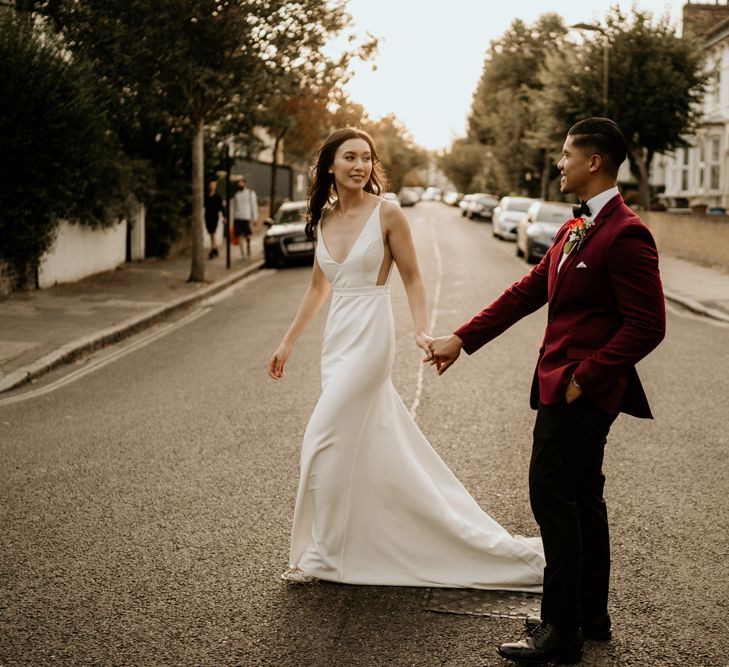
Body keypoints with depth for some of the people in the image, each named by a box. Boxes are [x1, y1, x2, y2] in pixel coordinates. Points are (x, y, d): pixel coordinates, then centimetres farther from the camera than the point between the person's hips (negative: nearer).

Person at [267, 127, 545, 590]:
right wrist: (288, 342, 21)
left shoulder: (387, 213, -8)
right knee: (378, 450, 11)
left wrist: (422, 330, -18)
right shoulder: (323, 218, 10)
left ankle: (323, 554, 9)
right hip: (337, 337, 7)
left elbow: (413, 278, -4)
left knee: (325, 441, -7)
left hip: (370, 337, -7)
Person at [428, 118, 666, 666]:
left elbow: (647, 327, -22)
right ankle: (591, 614, 30)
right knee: (582, 498, 17)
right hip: (566, 386, 10)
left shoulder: (625, 235, -19)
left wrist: (584, 378, -19)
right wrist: (462, 340, 11)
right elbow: (529, 292, 14)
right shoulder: (576, 229, 12)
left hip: (580, 391, -10)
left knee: (553, 496, -4)